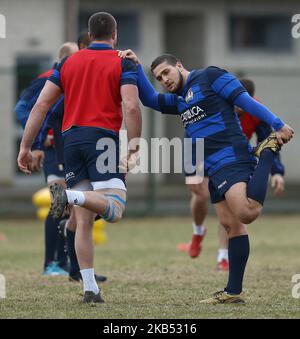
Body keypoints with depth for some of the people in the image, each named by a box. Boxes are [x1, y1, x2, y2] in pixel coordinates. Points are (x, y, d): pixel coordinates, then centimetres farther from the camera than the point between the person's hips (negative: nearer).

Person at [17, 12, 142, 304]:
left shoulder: (68, 63, 15)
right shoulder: (123, 63, 3)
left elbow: (41, 106, 10)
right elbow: (131, 107, -12)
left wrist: (25, 147, 12)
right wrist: (133, 146, -8)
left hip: (71, 138, 5)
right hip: (102, 139, -5)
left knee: (84, 222, 7)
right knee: (114, 209, -13)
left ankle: (90, 289, 2)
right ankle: (69, 196, -39)